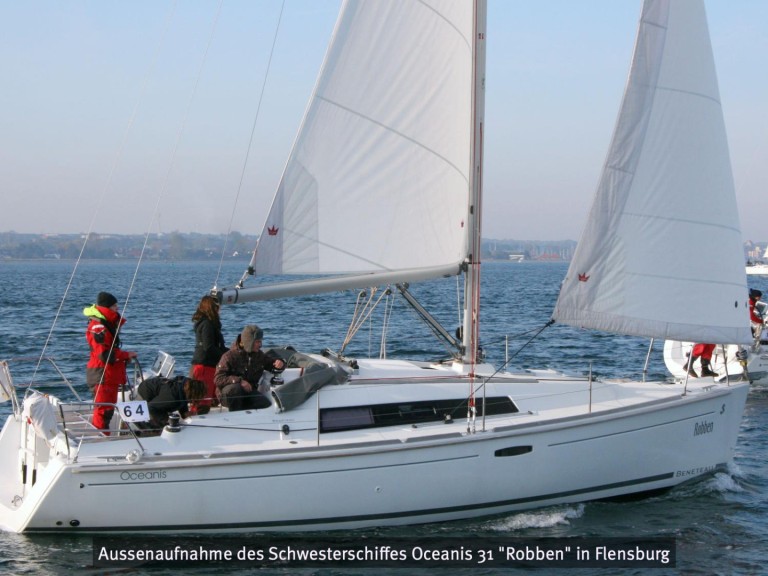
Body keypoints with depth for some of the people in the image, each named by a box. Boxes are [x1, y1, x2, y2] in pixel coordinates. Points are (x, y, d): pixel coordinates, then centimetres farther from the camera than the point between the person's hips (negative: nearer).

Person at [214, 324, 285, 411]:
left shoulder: (259, 355, 5)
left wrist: (279, 363, -7)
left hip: (248, 392, 5)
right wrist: (239, 381, -32)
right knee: (235, 388, -40)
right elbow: (218, 379, -20)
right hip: (229, 394, -4)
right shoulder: (230, 356, -14)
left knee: (266, 404, -22)